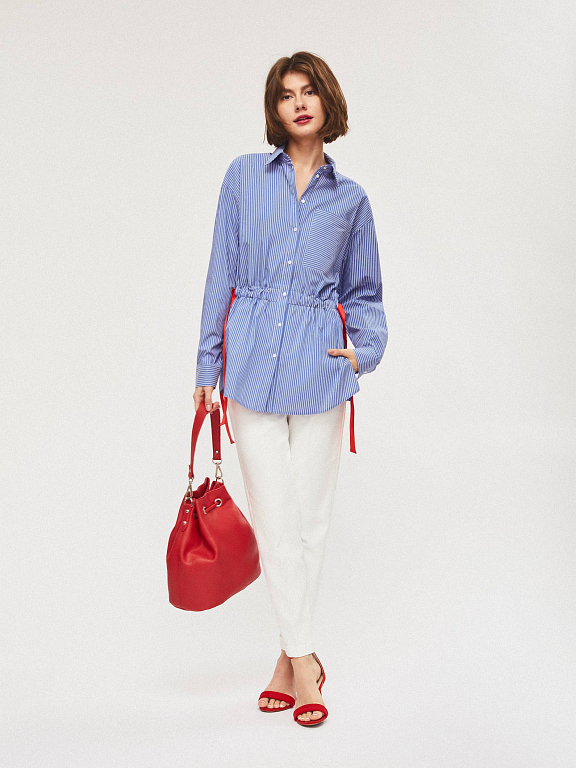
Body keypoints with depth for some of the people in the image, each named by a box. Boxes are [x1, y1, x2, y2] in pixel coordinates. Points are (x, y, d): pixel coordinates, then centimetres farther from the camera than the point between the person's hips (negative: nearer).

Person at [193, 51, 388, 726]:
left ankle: (291, 656, 20)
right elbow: (221, 275, 6)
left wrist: (364, 350, 0)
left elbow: (363, 292, 18)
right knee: (273, 518, -2)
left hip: (319, 366, 1)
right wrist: (208, 367, 4)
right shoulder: (244, 175, 7)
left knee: (310, 517, 4)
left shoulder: (350, 199, 9)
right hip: (252, 361, 0)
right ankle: (303, 658, 11)